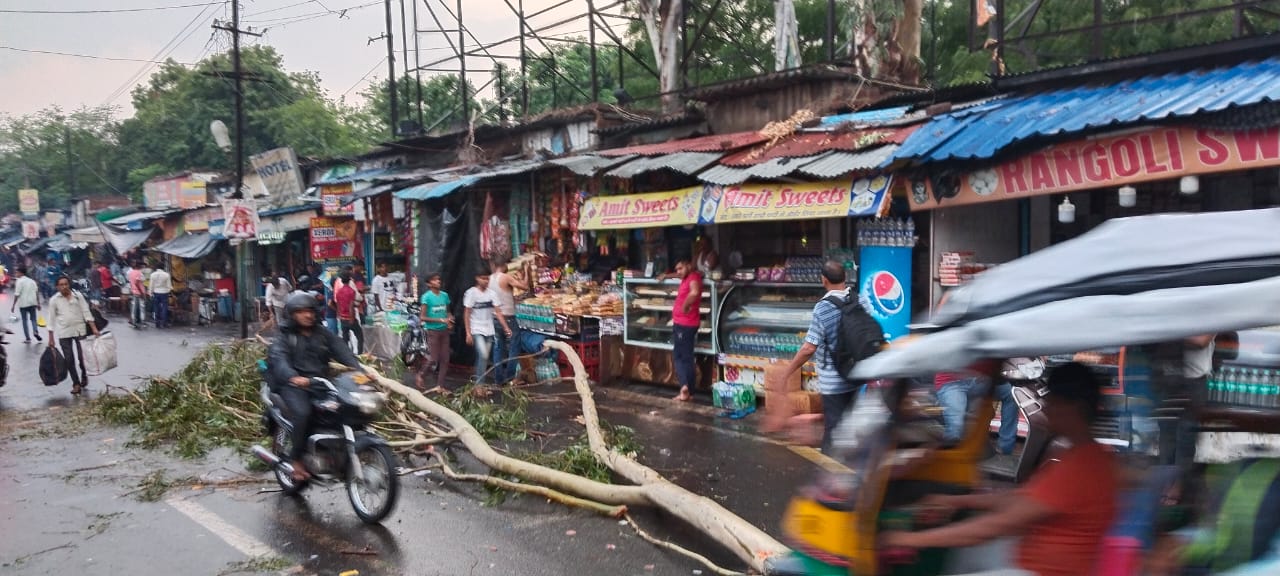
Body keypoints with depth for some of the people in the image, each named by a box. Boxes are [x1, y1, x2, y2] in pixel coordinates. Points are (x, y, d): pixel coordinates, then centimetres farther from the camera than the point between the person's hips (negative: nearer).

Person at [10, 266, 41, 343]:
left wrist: (13, 305, -8)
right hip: (32, 303, 4)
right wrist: (38, 304, 14)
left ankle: (28, 338, 5)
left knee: (25, 320, 5)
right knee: (33, 319, 13)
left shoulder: (19, 281, -8)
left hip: (23, 304, -4)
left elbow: (17, 294, -12)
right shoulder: (32, 281, 9)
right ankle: (35, 331, -15)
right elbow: (37, 293, 9)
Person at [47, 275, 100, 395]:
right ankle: (76, 383, 11)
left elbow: (86, 312, -1)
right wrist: (51, 338, 2)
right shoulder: (54, 300, 0)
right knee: (69, 360, 2)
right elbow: (52, 319, 3)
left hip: (79, 330, -1)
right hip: (63, 333, 1)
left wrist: (94, 328, -9)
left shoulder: (78, 295, -1)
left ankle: (84, 375, 29)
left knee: (82, 357, 0)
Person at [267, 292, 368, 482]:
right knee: (302, 413, -31)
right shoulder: (284, 338, 5)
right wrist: (293, 377, -37)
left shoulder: (325, 335, 16)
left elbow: (343, 353, 2)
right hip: (294, 385, -3)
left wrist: (360, 370, -18)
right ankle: (297, 459, -15)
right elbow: (279, 360, -15)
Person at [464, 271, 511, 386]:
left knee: (484, 358, 8)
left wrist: (506, 327, -11)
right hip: (477, 331, -5)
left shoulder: (491, 293, 4)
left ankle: (478, 382, 18)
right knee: (483, 356, -18)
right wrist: (468, 333, -13)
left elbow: (497, 312, 1)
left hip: (489, 331, 5)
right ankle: (480, 384, -10)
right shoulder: (471, 293, -8)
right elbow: (466, 314, -7)